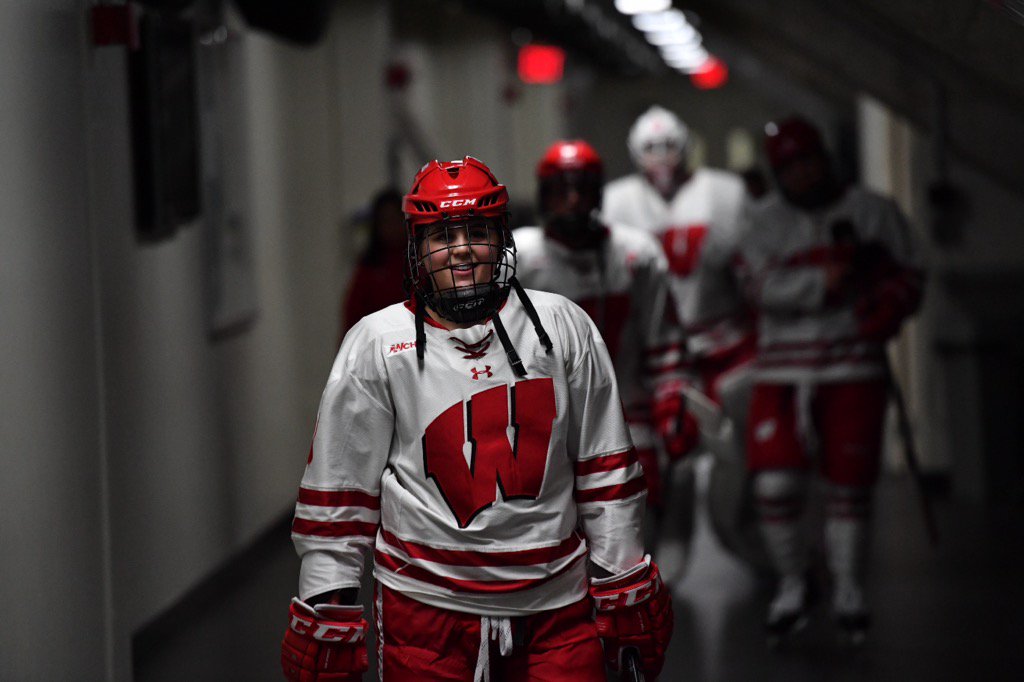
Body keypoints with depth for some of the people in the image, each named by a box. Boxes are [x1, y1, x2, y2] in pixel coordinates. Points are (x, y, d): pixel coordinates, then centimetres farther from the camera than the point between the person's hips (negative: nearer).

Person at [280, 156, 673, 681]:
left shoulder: (562, 326, 3)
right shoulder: (376, 345, -2)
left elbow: (604, 467, 7)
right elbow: (337, 489, 1)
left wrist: (625, 590, 7)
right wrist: (328, 615, -1)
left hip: (557, 609, 2)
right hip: (426, 613, -1)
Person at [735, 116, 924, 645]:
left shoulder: (873, 212, 7)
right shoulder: (763, 221, 6)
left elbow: (909, 276, 7)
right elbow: (763, 286, -9)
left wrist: (887, 308, -13)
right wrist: (822, 282, -21)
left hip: (854, 368, 0)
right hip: (782, 371, 0)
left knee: (849, 482, 1)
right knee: (775, 482, -8)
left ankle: (848, 593, 18)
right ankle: (792, 585, 14)